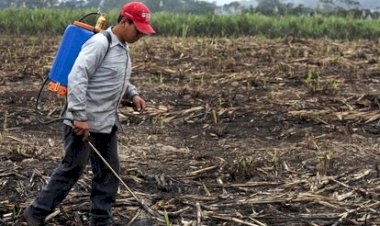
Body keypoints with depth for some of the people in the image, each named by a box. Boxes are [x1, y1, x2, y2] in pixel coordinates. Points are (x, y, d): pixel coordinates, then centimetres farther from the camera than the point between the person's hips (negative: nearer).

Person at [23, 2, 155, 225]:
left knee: (109, 171, 9)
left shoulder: (123, 47, 12)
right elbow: (76, 78, -26)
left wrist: (132, 94, 8)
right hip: (84, 123, -9)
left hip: (107, 123, 9)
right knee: (72, 168, -1)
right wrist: (80, 116, -28)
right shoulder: (100, 43, -18)